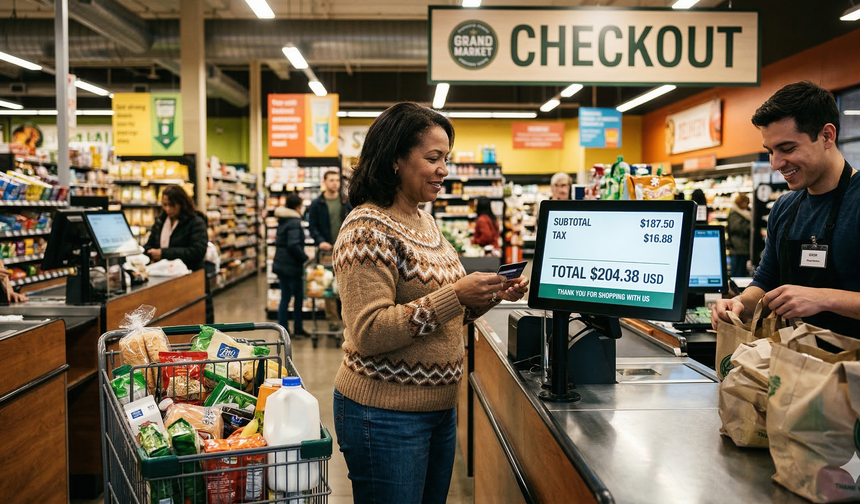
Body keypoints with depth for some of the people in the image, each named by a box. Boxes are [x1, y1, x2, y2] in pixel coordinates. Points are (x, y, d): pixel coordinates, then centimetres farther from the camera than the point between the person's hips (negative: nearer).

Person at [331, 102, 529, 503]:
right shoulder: (367, 228, -17)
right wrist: (455, 295, -26)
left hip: (439, 406, 9)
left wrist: (492, 294, -1)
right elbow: (369, 333, -24)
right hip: (386, 416, -8)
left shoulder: (424, 220, 10)